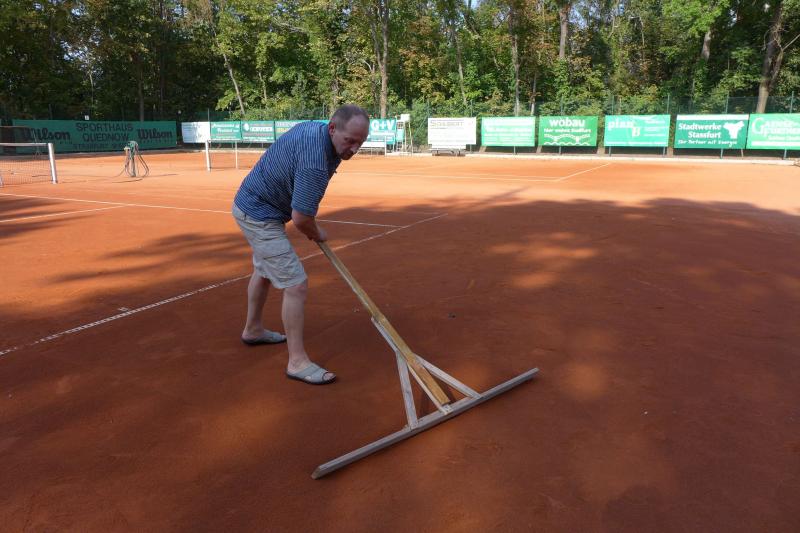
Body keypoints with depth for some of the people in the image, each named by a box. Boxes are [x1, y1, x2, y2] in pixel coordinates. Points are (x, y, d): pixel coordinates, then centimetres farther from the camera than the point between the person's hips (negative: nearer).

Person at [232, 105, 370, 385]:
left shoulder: (315, 127, -4)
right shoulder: (315, 163, -33)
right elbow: (301, 218, -29)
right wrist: (317, 234, -5)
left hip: (252, 203, 11)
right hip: (260, 216, -11)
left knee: (264, 271, 28)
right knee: (296, 285, -11)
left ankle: (253, 330, 49)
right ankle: (297, 361, -1)